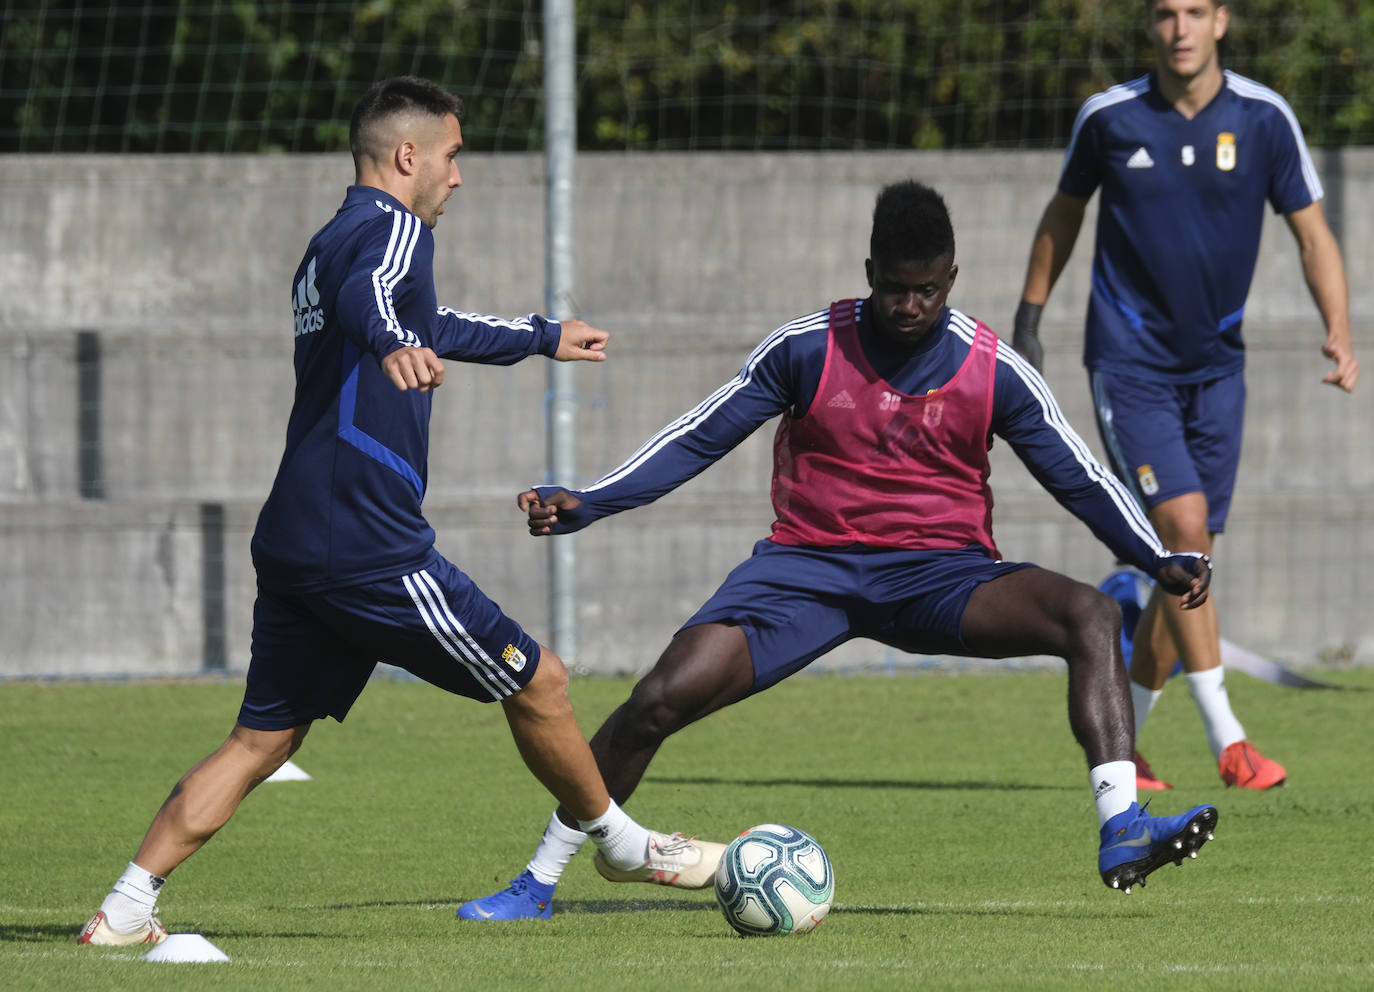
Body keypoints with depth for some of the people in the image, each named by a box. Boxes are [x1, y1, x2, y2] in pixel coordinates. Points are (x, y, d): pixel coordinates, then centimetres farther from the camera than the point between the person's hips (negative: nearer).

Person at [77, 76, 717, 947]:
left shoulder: (327, 248, 25)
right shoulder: (393, 230, -5)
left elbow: (432, 328, 43)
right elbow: (367, 297, -30)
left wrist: (545, 338, 57)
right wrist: (392, 346, -53)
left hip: (291, 544, 9)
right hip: (369, 544, -9)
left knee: (262, 739, 7)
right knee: (538, 683, 5)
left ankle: (124, 910, -2)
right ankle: (620, 840, 20)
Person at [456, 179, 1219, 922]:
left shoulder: (993, 371, -2)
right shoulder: (807, 348, -3)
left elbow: (1079, 477, 5)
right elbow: (699, 439, 3)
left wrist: (1160, 562, -9)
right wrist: (584, 505, -7)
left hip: (942, 575, 1)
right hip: (809, 566, -1)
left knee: (1091, 616, -26)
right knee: (661, 699, -19)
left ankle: (1121, 832, -31)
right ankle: (537, 883, -3)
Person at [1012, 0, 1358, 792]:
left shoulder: (1264, 119, -5)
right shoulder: (1109, 118, -6)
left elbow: (1313, 232, -2)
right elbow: (1065, 212, 11)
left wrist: (1339, 333, -16)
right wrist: (1029, 318, 14)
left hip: (1217, 367, 3)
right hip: (1129, 362, -3)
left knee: (1185, 561, 4)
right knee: (1183, 526, -18)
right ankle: (1227, 739, -17)